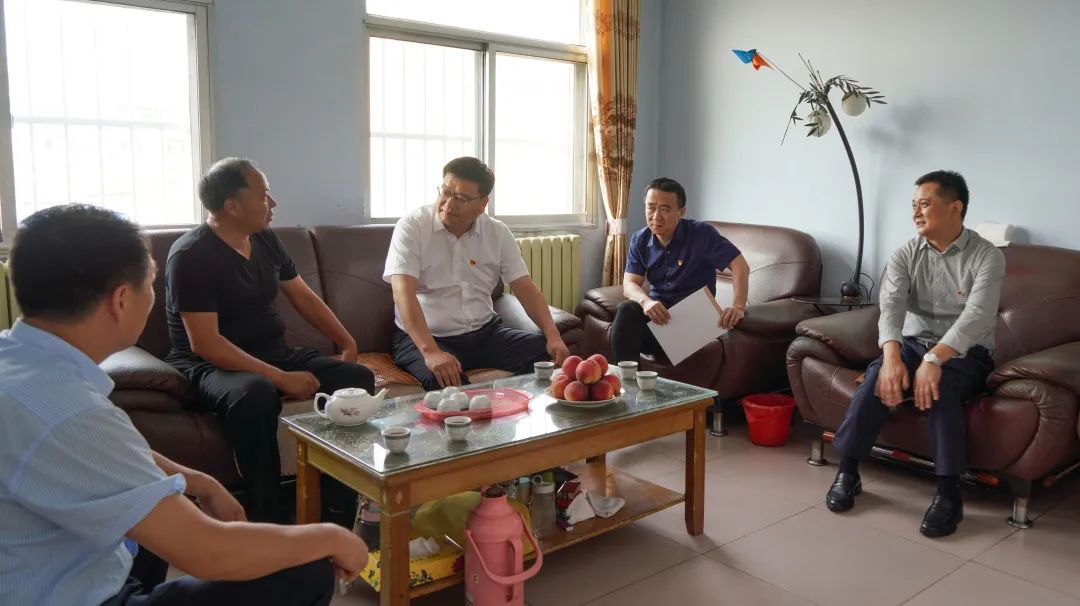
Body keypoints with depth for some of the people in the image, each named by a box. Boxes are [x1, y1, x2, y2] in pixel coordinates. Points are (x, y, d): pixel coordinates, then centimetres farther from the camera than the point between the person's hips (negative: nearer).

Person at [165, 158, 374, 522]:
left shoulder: (266, 240, 8)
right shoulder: (190, 256, -16)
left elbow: (303, 296, 16)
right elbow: (204, 344, -23)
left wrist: (347, 342, 2)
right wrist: (281, 378, -27)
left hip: (274, 354, 7)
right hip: (210, 365, -7)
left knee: (357, 378, -12)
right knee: (255, 394, -40)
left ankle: (340, 505, -8)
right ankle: (267, 520, -27)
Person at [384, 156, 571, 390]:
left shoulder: (498, 233, 4)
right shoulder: (412, 227, -9)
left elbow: (525, 287, 3)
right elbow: (403, 292, -21)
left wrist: (553, 336, -15)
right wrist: (431, 352, -35)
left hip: (485, 333, 5)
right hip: (423, 338, -4)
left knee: (553, 354, -13)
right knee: (446, 381, -37)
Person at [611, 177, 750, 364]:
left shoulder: (702, 234, -12)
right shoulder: (640, 240, 1)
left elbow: (740, 266, -17)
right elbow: (630, 284, -6)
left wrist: (738, 306, -33)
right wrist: (646, 301, -30)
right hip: (657, 308, 4)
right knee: (626, 310, -28)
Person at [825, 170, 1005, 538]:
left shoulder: (987, 257, -10)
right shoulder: (906, 254, 1)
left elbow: (976, 316, -25)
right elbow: (891, 305, -15)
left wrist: (934, 359, -40)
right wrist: (892, 356, -35)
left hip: (966, 353, -3)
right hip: (913, 343, 3)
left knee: (939, 388, -35)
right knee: (878, 376, -28)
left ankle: (948, 493, -26)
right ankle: (848, 470, -17)